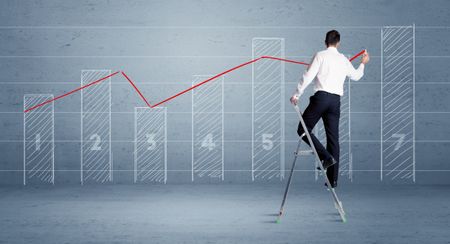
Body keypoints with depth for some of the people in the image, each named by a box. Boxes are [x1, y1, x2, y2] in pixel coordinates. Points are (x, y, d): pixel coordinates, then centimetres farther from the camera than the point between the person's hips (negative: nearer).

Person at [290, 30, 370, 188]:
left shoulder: (321, 56, 0)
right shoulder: (344, 60, 15)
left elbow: (308, 76, -8)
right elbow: (355, 76, 32)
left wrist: (297, 94, -1)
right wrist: (363, 64, 52)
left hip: (321, 97, -5)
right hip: (336, 101, 5)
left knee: (303, 129, 5)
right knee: (333, 138, 7)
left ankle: (326, 156, -10)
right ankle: (333, 179, 8)